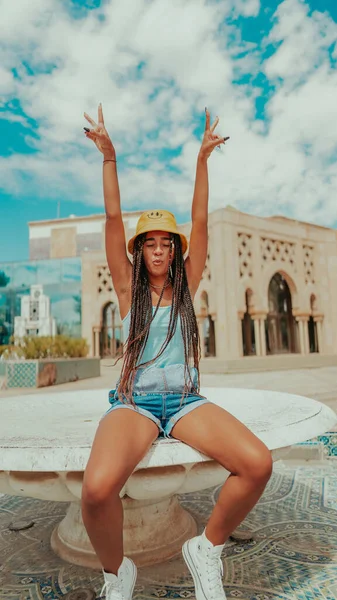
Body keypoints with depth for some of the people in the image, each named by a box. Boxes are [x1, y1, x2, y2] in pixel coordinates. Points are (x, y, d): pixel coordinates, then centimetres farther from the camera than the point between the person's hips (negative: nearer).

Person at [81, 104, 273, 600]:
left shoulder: (187, 285, 9)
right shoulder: (129, 288, 6)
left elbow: (200, 221, 5)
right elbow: (113, 217, 0)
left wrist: (203, 159, 5)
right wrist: (109, 157, -2)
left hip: (188, 402, 2)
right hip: (134, 403, -1)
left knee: (258, 463, -27)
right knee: (98, 487, -33)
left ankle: (207, 549, 4)